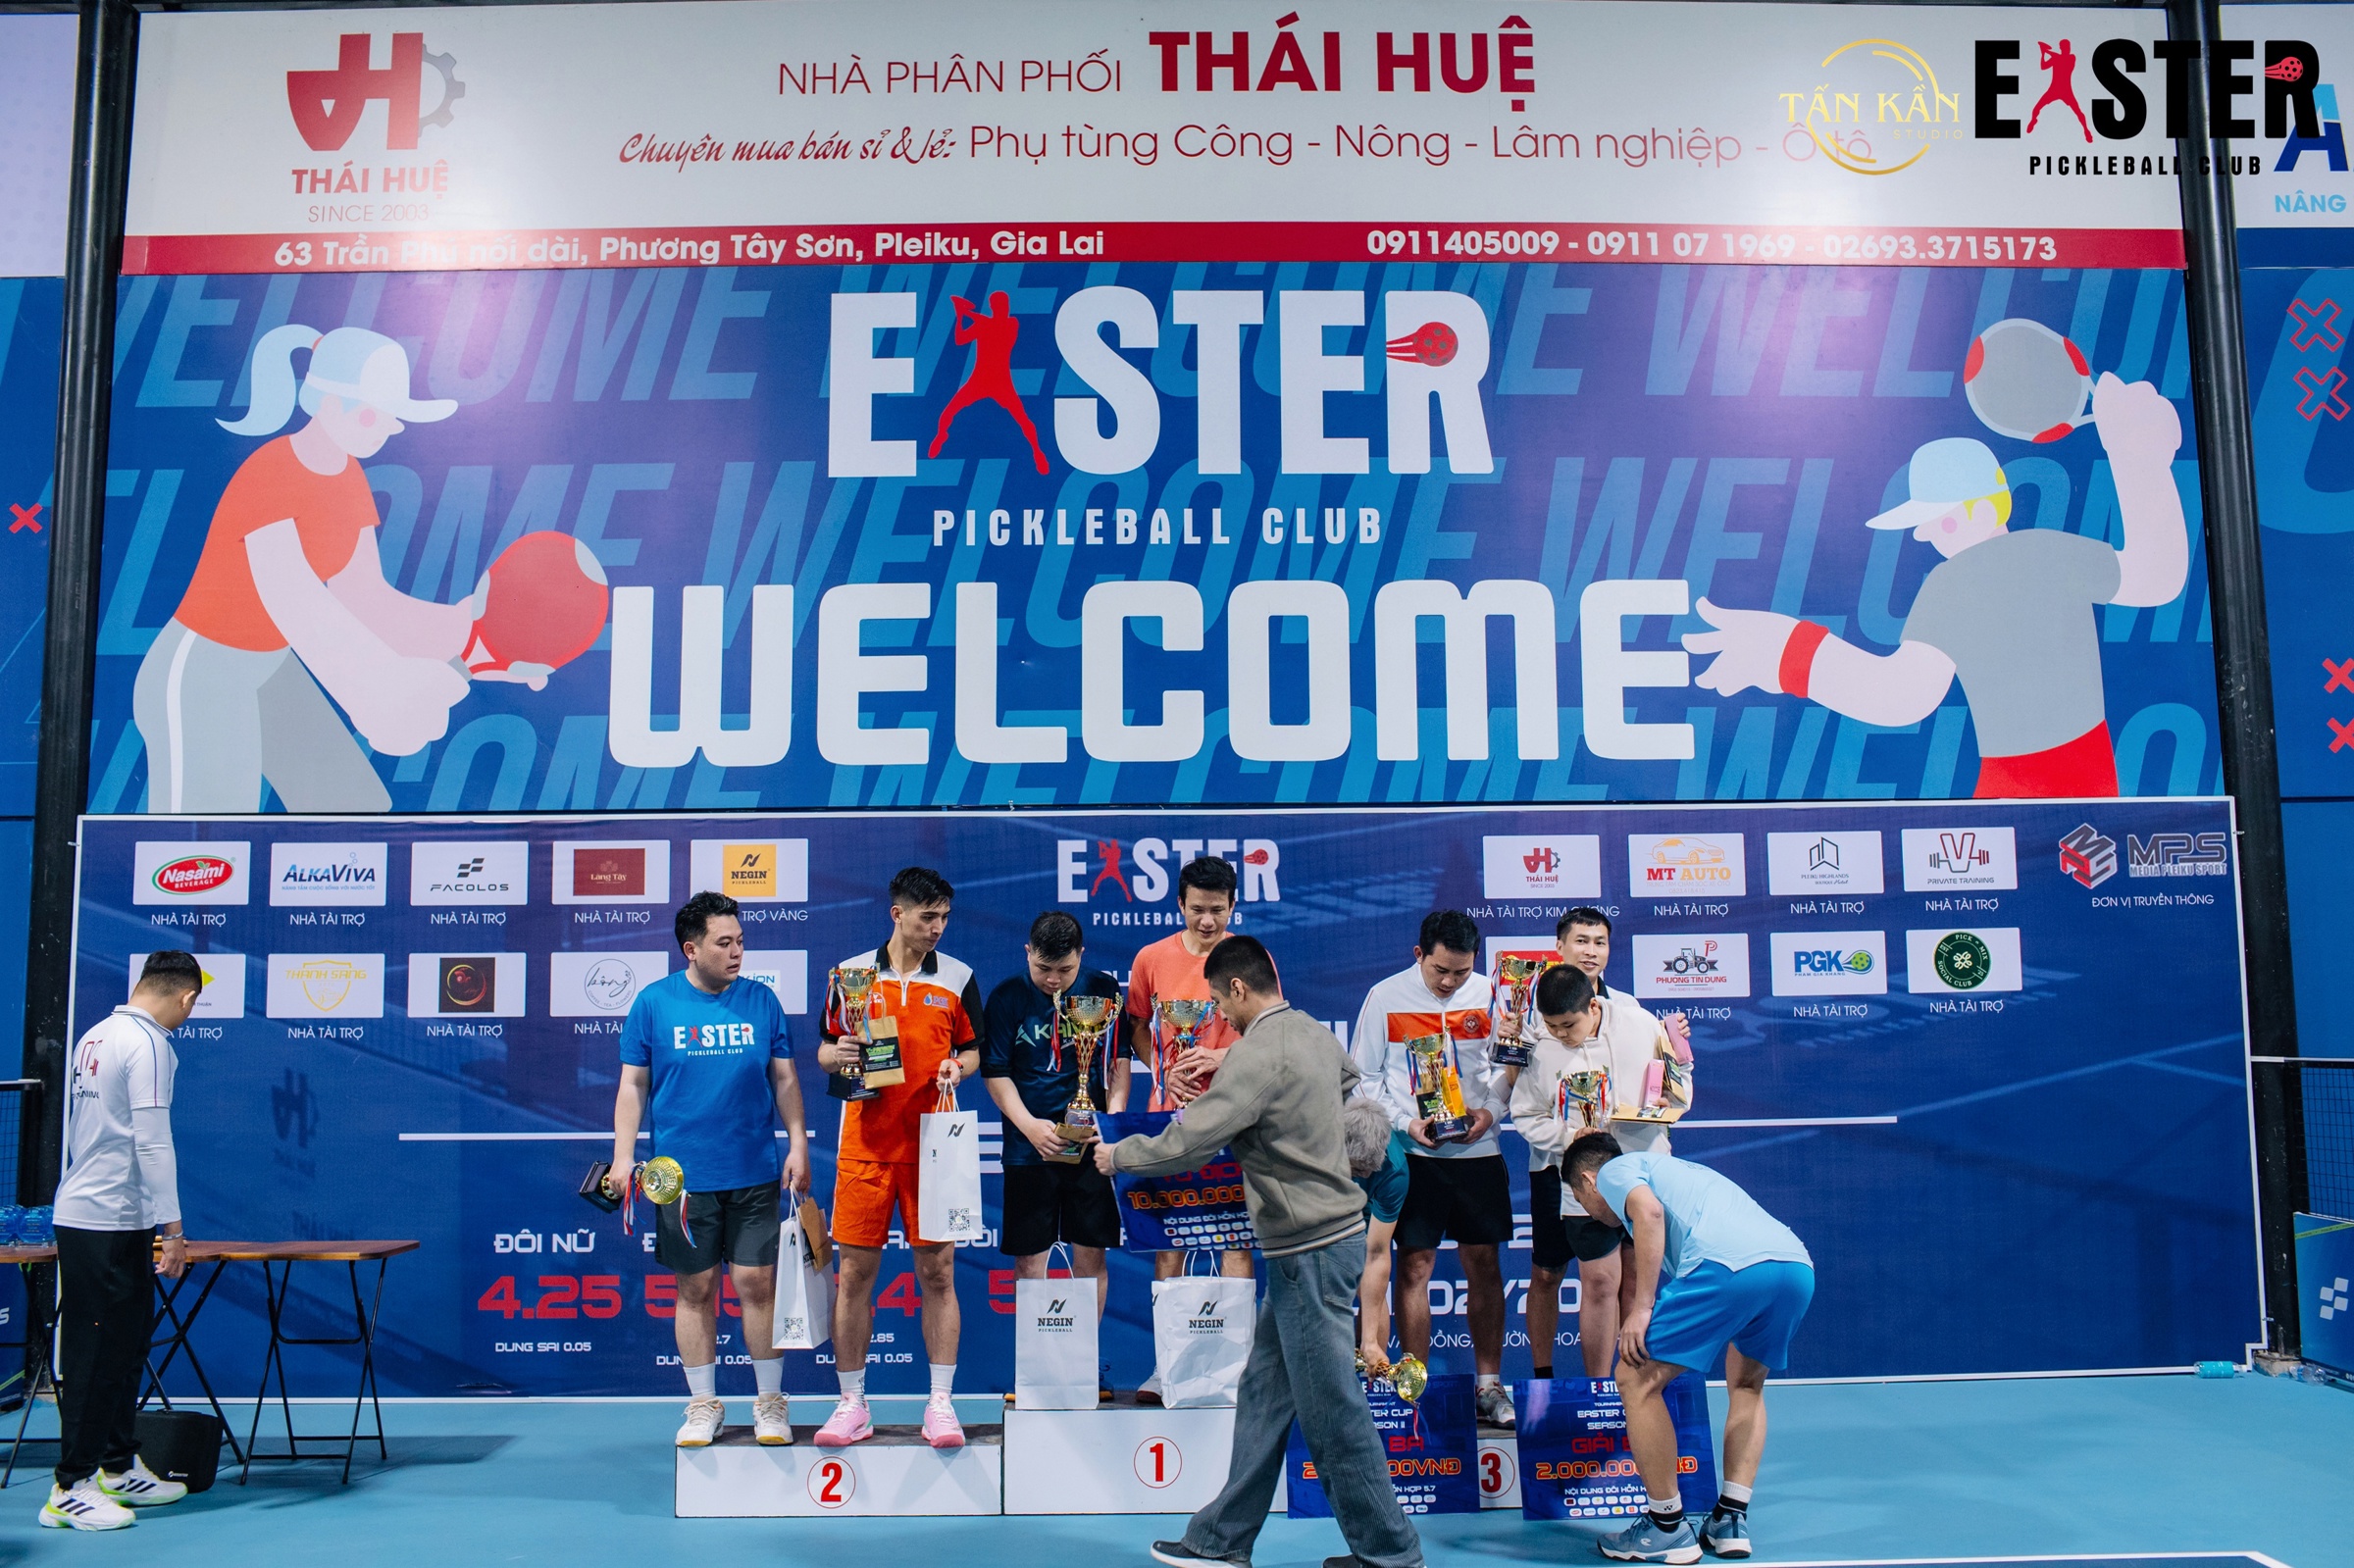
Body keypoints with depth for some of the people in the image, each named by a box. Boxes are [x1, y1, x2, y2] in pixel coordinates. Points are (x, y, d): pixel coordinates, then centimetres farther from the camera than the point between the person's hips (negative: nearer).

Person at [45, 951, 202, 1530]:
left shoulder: (95, 1036, 11)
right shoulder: (148, 1044, -15)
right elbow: (152, 1144, -19)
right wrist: (172, 1229, -17)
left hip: (80, 1214, 9)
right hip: (109, 1223, -9)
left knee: (125, 1345, 15)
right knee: (98, 1355, -2)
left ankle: (120, 1468, 23)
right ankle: (71, 1489, 4)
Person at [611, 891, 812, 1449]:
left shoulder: (762, 1000, 5)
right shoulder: (653, 1003, 1)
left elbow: (785, 1080, 8)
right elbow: (633, 1085, 4)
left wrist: (798, 1145, 0)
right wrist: (623, 1156, -3)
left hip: (755, 1174, 1)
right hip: (683, 1177, 0)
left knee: (757, 1283, 0)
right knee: (695, 1289, 6)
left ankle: (770, 1402, 14)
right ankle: (703, 1404, 20)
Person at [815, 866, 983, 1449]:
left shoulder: (958, 978, 4)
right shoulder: (852, 973, 5)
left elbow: (973, 1051, 11)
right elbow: (825, 1050, 11)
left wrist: (957, 1066, -11)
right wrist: (838, 1055, -11)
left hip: (932, 1144, 0)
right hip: (865, 1143, 1)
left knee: (938, 1272, 1)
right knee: (855, 1272, 3)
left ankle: (941, 1403, 11)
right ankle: (852, 1404, 15)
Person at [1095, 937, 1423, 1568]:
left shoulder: (1258, 1054, -20)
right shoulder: (1316, 1033, 7)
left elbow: (1186, 1143, -21)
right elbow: (1351, 1081, 29)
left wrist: (1118, 1155, -4)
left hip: (1311, 1249, -10)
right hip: (1321, 1237, 10)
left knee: (1332, 1411, 1)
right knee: (1263, 1397, 14)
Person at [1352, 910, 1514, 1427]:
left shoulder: (1489, 994, 1)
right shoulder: (1385, 998, -3)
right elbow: (1365, 1079, 1)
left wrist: (1491, 1112, -9)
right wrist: (1407, 1122, -11)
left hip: (1478, 1150, 2)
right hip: (1413, 1153, -2)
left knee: (1484, 1264, 7)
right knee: (1414, 1266, 0)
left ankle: (1489, 1384, 18)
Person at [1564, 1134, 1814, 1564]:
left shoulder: (1613, 1170, 18)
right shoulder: (1668, 1168, 40)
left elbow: (1650, 1212, -5)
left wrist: (1643, 1307, -7)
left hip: (1729, 1263, -8)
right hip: (1798, 1264, 9)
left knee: (1637, 1379, 4)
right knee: (1747, 1385, 31)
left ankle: (1668, 1529, 9)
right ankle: (1730, 1521, 25)